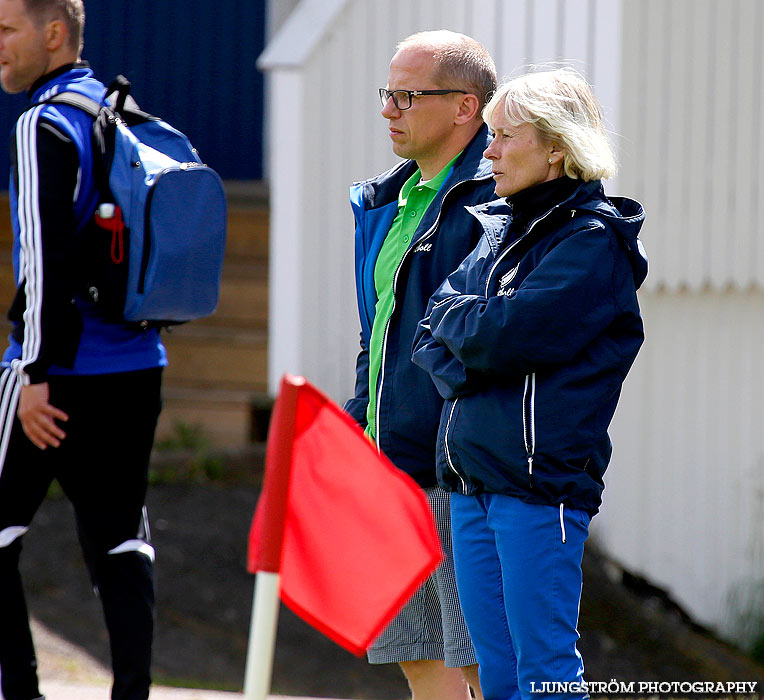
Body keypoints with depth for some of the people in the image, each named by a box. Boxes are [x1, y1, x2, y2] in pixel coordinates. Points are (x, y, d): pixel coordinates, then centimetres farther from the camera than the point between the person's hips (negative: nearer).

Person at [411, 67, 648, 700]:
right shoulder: (497, 228, 17)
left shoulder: (595, 240, -8)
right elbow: (430, 340, 14)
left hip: (541, 478, -8)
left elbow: (507, 334, -18)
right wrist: (460, 369, -7)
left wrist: (455, 314, 2)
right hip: (469, 480, 8)